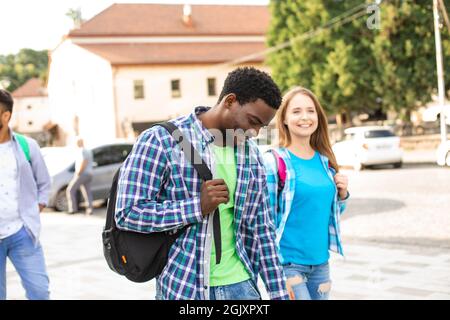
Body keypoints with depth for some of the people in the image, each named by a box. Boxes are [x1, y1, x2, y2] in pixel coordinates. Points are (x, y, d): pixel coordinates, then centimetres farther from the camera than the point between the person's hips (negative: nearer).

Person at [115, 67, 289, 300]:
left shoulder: (251, 154, 7)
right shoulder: (161, 140, -9)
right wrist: (198, 206, -19)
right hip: (183, 288, -4)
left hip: (239, 284, 5)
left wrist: (279, 293, 7)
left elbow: (261, 229, 10)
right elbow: (127, 213, -13)